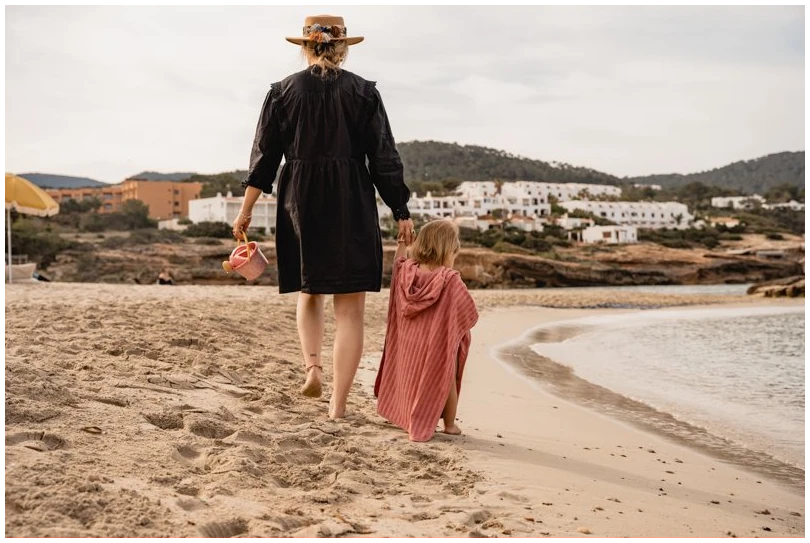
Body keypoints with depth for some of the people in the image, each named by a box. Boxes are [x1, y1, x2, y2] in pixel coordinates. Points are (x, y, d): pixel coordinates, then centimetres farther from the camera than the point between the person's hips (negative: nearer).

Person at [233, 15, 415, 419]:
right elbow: (384, 158, 0)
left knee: (309, 289, 22)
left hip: (300, 203, 2)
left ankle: (312, 366, 0)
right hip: (352, 207, -1)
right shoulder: (363, 92, 1)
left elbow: (264, 155, 3)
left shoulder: (284, 91, 3)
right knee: (349, 308, 1)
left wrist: (246, 211, 7)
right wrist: (401, 212, 5)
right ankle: (338, 405, -1)